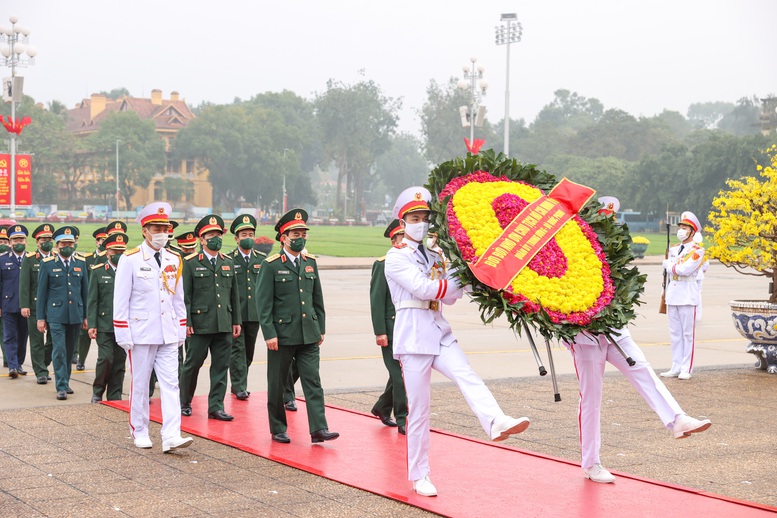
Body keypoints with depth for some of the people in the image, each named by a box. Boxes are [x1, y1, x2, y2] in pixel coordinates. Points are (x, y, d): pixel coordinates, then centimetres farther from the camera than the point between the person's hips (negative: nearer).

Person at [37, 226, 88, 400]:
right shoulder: (47, 264, 0)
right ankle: (61, 387, -7)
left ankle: (65, 381, 25)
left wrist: (86, 315, 9)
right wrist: (40, 317, -1)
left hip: (75, 315, 3)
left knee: (70, 351, 11)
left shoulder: (81, 263, 9)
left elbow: (85, 290, 12)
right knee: (59, 351, -9)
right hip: (56, 315, -3)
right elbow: (42, 292, 2)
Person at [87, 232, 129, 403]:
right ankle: (97, 392, 9)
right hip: (104, 325, -2)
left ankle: (114, 399, 13)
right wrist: (91, 325, -4)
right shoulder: (98, 272, 5)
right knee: (106, 359, -12)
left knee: (119, 363, 5)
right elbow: (92, 301, 2)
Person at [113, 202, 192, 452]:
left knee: (170, 384, -5)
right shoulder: (130, 260, -5)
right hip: (141, 334, -4)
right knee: (140, 384, 7)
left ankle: (171, 437, -9)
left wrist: (181, 331, 12)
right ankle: (139, 431, 21)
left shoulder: (174, 261, 9)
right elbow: (120, 301, -6)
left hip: (168, 336, 4)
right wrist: (123, 336, -10)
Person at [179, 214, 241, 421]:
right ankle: (184, 402, 21)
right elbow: (185, 295, -4)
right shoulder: (190, 263, -1)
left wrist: (236, 321, 12)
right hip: (200, 324, -4)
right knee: (193, 364, 4)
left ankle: (216, 406, 10)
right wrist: (186, 322, -10)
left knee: (221, 366, 4)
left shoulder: (228, 263, 13)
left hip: (224, 325, 4)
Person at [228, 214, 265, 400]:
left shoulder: (262, 260, 9)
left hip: (255, 313, 4)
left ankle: (238, 384, 23)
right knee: (237, 350, -4)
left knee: (249, 351, 9)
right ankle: (239, 387, 0)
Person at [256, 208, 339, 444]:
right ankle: (278, 430, 18)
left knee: (313, 381, -4)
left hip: (309, 335, 4)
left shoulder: (310, 262, 10)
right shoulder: (271, 265, -6)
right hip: (282, 335, -4)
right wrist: (269, 334, -14)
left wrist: (321, 328, 13)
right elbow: (264, 303, -9)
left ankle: (319, 429, -7)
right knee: (277, 385, 6)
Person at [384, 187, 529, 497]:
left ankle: (497, 423, -47)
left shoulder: (434, 257, 18)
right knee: (418, 409, -2)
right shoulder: (396, 258, -3)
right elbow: (422, 288, -16)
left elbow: (447, 297, 15)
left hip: (440, 333, 5)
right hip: (413, 335, -5)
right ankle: (419, 476, 7)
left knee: (467, 376, -23)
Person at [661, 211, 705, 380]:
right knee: (675, 333, 9)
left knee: (688, 334, -2)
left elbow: (685, 269, -21)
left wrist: (669, 264, -5)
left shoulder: (697, 251, -6)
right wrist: (665, 296, 18)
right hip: (672, 295, 7)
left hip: (688, 296, -7)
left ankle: (687, 369, 2)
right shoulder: (673, 249, 15)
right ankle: (676, 367, 14)